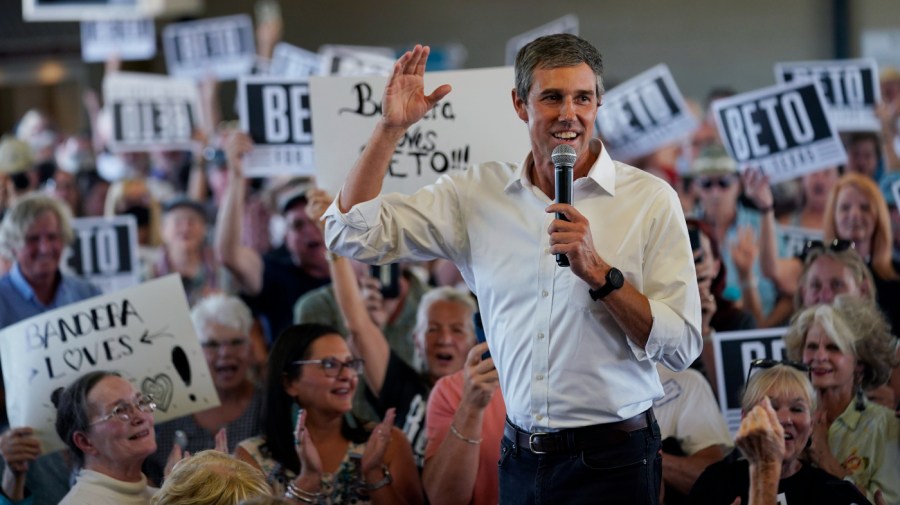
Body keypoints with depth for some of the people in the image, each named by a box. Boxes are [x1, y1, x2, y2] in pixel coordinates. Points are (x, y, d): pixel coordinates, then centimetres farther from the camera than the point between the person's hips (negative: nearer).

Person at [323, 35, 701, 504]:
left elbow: (682, 346, -9)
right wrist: (391, 126, -4)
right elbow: (352, 233, 2)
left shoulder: (650, 198, -5)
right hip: (521, 461, 3)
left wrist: (599, 273, -21)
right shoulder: (476, 193, 5)